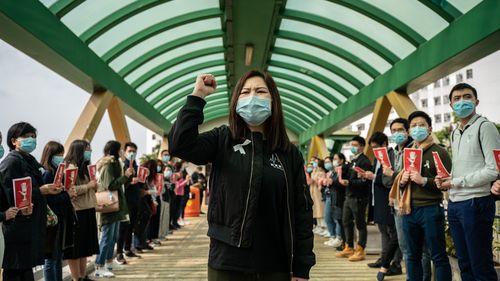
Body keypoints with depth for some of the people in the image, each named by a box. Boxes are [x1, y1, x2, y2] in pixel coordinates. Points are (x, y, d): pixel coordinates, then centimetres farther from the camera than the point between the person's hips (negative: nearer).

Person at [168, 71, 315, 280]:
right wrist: (198, 95, -14)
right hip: (227, 263, -1)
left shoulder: (290, 154, 2)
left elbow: (302, 211, 1)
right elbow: (180, 145, -16)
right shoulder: (222, 140, 0)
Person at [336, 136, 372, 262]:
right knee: (346, 222, 15)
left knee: (360, 223, 0)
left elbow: (364, 181, -20)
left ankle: (360, 251, 7)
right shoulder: (353, 160, 17)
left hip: (358, 197, -9)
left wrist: (349, 182, -26)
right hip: (349, 196, 10)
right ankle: (349, 248, 26)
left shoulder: (364, 161, -11)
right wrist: (344, 179, 7)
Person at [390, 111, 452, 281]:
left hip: (430, 210, -6)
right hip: (409, 210, 6)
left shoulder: (439, 152, -3)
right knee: (413, 256, 14)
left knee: (438, 256, 2)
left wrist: (424, 181, -20)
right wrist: (402, 181, 1)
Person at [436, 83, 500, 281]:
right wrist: (445, 180, 3)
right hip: (454, 204, 7)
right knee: (464, 264, 14)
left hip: (476, 203, -7)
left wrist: (456, 182, -11)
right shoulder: (455, 133, 17)